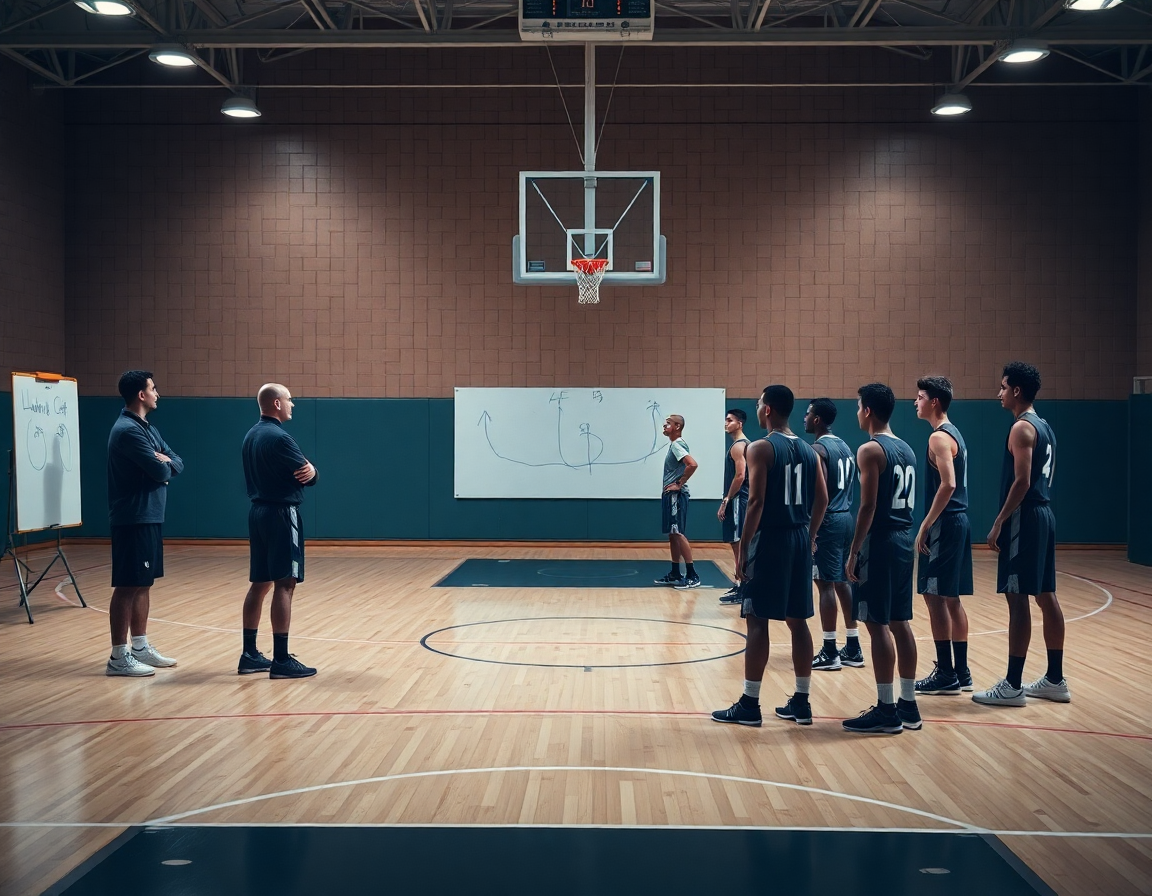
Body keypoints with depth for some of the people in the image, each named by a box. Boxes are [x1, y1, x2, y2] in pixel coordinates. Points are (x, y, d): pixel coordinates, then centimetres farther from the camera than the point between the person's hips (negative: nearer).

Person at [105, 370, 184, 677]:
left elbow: (177, 464, 13)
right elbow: (161, 472, -22)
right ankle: (119, 657, -2)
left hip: (149, 517, 10)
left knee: (143, 584, 14)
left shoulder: (147, 428, 16)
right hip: (133, 519, -10)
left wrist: (163, 462, -10)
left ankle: (140, 647, 22)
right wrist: (163, 464, 2)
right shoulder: (128, 430, -17)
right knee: (127, 586, -6)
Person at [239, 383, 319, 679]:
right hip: (281, 513, -9)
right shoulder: (279, 437, -16)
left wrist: (303, 470, 3)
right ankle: (281, 660, -7)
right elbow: (309, 475, -16)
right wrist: (310, 471, 7)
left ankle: (249, 654, 16)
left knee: (260, 584, 13)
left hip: (258, 511, 10)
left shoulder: (251, 435, 12)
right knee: (284, 585, -7)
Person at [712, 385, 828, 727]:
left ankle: (749, 705, -2)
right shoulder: (808, 449, 11)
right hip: (799, 539, 7)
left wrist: (744, 545, -12)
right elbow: (822, 500, 11)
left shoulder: (761, 448, -11)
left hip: (770, 539, -7)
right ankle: (801, 702, 15)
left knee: (757, 620, -3)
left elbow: (757, 501, -17)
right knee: (798, 620, 11)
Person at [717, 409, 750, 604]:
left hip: (738, 500, -11)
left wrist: (726, 501, -18)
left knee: (739, 544, -8)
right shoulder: (743, 444, 17)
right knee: (738, 544, 14)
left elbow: (739, 476, -22)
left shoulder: (738, 446, -15)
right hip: (739, 500, 11)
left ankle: (741, 589, -6)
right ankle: (740, 584, 19)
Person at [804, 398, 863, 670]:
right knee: (843, 582, 13)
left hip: (828, 521, -9)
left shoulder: (818, 449, -14)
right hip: (846, 517, 9)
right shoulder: (844, 446, 14)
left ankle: (829, 653, -2)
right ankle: (853, 648, 16)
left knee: (826, 584, -5)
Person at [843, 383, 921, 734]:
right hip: (904, 540, 9)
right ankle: (908, 705, 16)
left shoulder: (870, 450, -13)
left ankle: (886, 710, -3)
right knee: (900, 623, 12)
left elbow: (868, 506, -18)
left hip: (880, 542, -9)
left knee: (878, 625, -5)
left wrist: (854, 551, -14)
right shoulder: (907, 450, 13)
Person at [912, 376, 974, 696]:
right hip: (959, 522, 10)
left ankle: (946, 675, -3)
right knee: (951, 598, 13)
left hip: (945, 525, -10)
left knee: (935, 596, -6)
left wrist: (925, 526, -20)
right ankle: (961, 672, 17)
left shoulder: (939, 437, -14)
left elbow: (948, 485, -24)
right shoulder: (954, 434, 16)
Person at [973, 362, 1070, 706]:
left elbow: (1022, 482, -21)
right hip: (1043, 514, 10)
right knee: (1046, 596, 12)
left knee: (1017, 599, -7)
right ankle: (1055, 680, 18)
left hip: (1024, 518, -10)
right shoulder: (1044, 427, 16)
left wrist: (999, 523, -19)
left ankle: (1013, 686, -5)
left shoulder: (1022, 428, -13)